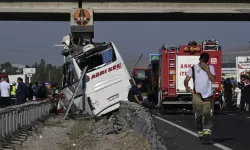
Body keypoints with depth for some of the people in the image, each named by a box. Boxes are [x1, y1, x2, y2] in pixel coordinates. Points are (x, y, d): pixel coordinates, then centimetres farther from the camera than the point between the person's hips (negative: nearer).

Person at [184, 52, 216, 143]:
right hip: (197, 95, 1)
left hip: (208, 95, -1)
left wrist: (207, 70, -15)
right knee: (198, 116, 7)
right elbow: (186, 80, -2)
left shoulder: (210, 68, 5)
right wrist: (186, 86, -23)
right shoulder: (193, 68, 3)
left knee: (207, 115, -14)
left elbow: (213, 79, -8)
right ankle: (200, 133, 20)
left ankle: (207, 134, -23)